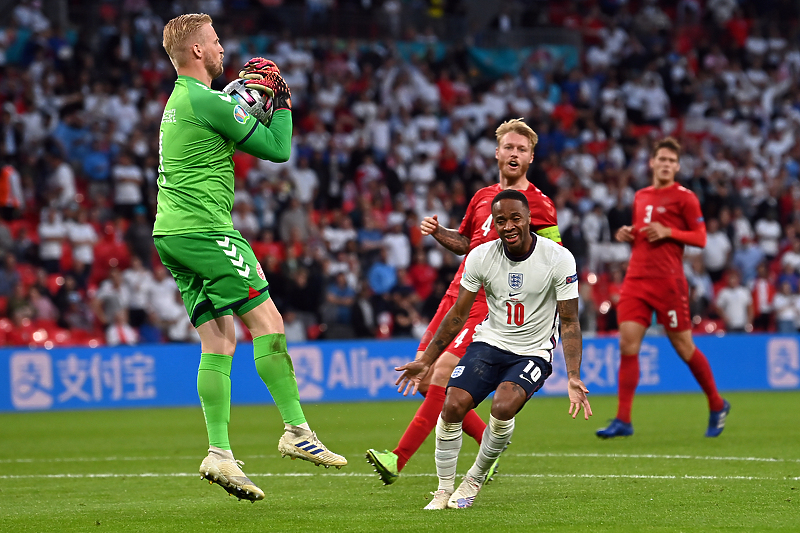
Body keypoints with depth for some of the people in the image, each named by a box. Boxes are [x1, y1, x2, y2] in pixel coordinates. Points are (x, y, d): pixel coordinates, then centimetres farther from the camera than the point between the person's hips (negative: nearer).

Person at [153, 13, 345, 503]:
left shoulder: (179, 101, 18)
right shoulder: (207, 101, -12)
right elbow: (278, 149, -8)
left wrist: (247, 93, 22)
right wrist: (283, 103, 6)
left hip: (171, 235, 10)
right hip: (204, 230, -10)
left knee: (220, 339, 5)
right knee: (268, 322, -7)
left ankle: (220, 453, -2)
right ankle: (297, 431, -6)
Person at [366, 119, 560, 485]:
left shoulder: (539, 205, -4)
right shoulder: (482, 197, 17)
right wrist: (437, 232, 11)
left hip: (489, 304, -8)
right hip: (456, 297, 8)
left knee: (441, 377, -19)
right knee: (424, 380, 2)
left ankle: (397, 460, -19)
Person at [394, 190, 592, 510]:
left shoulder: (558, 259, -15)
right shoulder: (481, 256, -7)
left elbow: (569, 322, -9)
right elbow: (458, 314, 5)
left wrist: (573, 378, -19)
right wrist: (426, 361, 7)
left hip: (534, 352, -3)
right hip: (491, 341, 3)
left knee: (503, 408, -29)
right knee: (453, 405, -19)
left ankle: (475, 479, -5)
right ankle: (444, 491, -1)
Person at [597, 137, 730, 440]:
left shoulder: (684, 197, -2)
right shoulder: (641, 197, 16)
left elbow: (701, 238, -5)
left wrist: (668, 232, -17)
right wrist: (628, 235, 7)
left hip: (668, 281, -5)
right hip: (637, 277, 5)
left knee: (683, 347, 1)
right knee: (628, 344, -7)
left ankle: (717, 406, 22)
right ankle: (623, 420, -8)